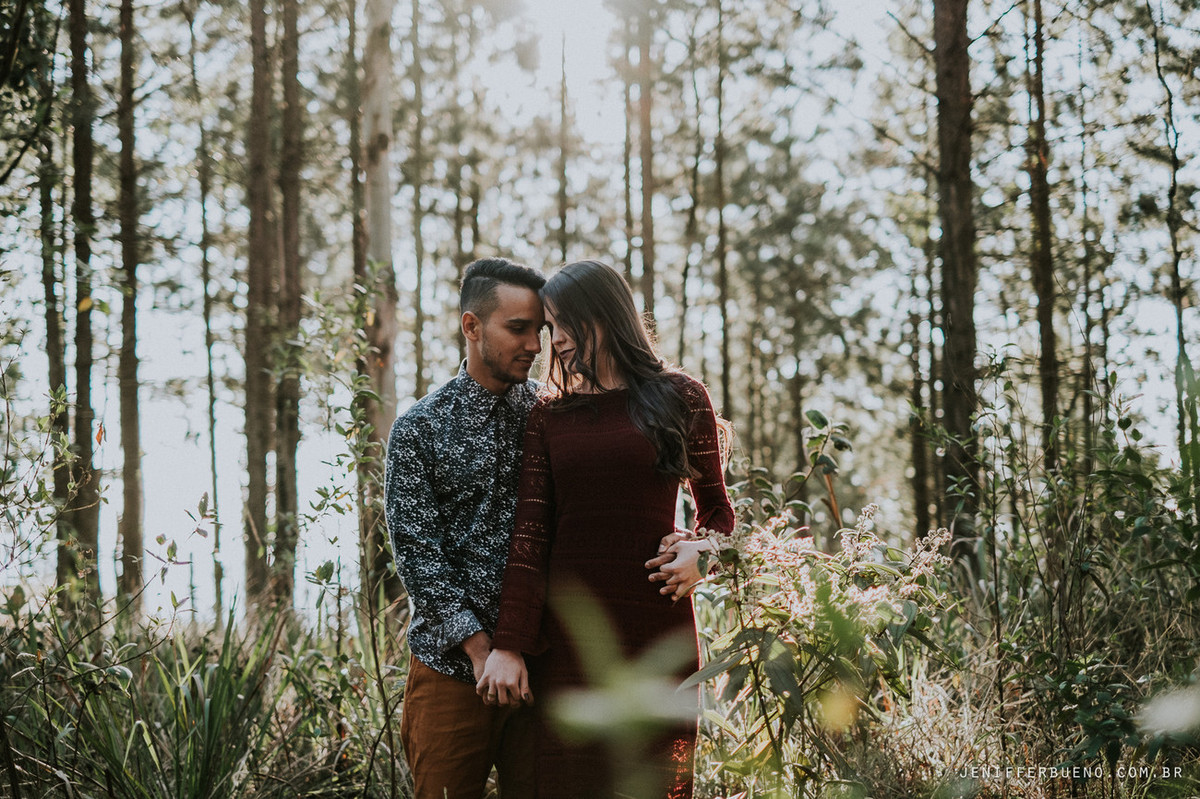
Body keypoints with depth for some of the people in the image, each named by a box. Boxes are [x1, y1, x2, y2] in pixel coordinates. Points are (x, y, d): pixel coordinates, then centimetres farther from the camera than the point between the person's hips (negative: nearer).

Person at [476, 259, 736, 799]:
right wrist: (508, 646, -6)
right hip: (564, 634, 1)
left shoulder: (681, 398, 7)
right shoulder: (549, 416, 10)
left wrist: (701, 553, -9)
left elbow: (717, 510, 14)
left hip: (656, 632, -1)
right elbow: (529, 535, 2)